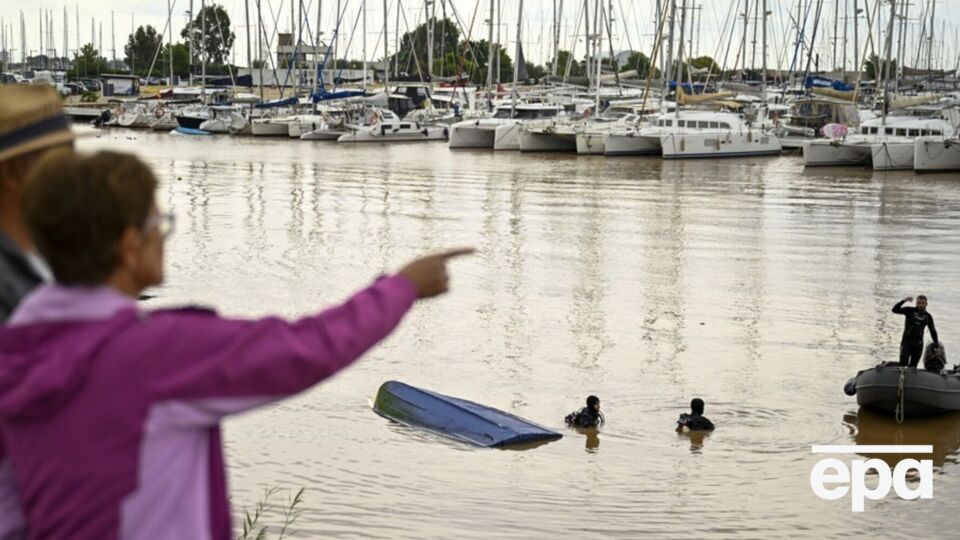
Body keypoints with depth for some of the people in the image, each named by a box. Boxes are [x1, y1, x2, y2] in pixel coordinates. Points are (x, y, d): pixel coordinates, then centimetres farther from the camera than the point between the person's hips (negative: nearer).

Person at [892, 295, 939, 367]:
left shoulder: (928, 317, 9)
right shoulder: (910, 311, 0)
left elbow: (933, 331, 18)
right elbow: (895, 310, -10)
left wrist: (936, 344, 17)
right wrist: (903, 301, -22)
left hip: (918, 344, 3)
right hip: (906, 341, -3)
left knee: (913, 365, 4)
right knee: (903, 363, -15)